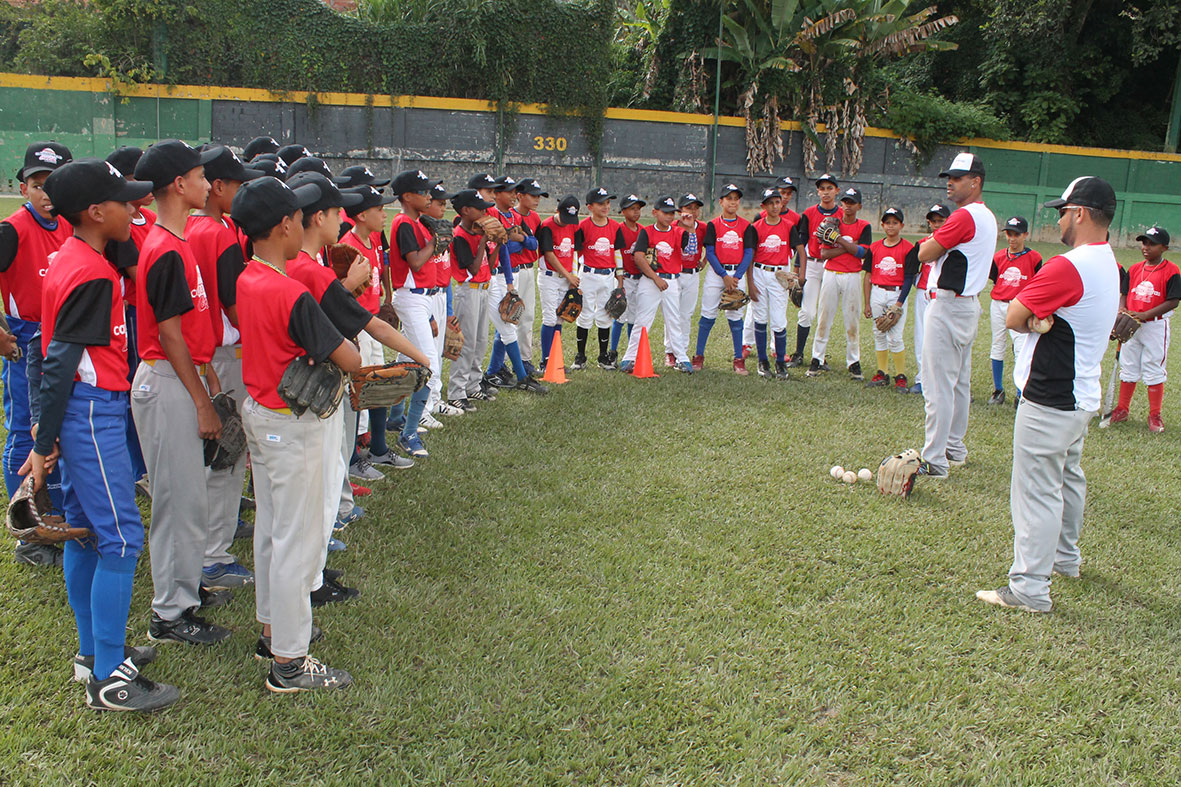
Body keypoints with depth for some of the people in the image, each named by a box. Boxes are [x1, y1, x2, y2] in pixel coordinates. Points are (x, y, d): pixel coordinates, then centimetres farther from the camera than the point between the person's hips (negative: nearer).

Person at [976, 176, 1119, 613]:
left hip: (1049, 402, -10)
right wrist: (1043, 318, -11)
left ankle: (1029, 589, -4)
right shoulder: (1109, 265, 10)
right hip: (1081, 394, 10)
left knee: (1036, 490, -7)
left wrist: (1033, 320, 0)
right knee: (1067, 479, 25)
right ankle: (1064, 556, 42)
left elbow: (1013, 318, -18)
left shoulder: (1066, 267, -22)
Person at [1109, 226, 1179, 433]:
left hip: (1156, 326, -5)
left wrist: (1144, 315, -21)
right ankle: (1122, 409, 24)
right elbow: (1125, 294, 10)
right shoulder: (1135, 269, 7)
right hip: (1131, 327, 5)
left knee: (1154, 371, 1)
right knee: (1128, 368, 13)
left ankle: (1155, 415, 10)